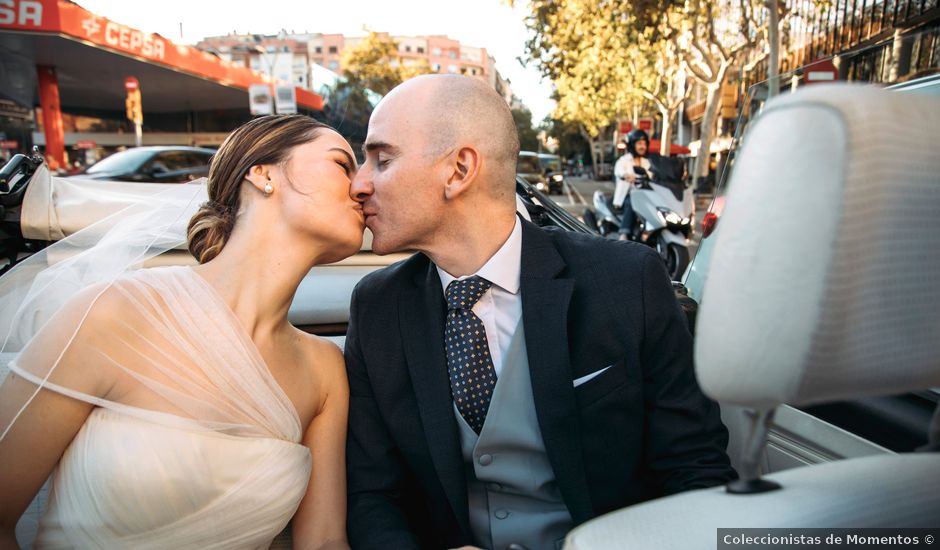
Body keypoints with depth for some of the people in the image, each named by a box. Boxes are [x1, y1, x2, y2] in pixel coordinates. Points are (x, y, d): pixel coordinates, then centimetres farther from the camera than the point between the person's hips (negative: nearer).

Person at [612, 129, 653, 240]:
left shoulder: (646, 163, 22)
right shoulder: (624, 160, 4)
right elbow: (618, 170, -20)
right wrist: (626, 175, -43)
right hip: (626, 195, -5)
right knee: (632, 204, -36)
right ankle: (624, 235, -45)